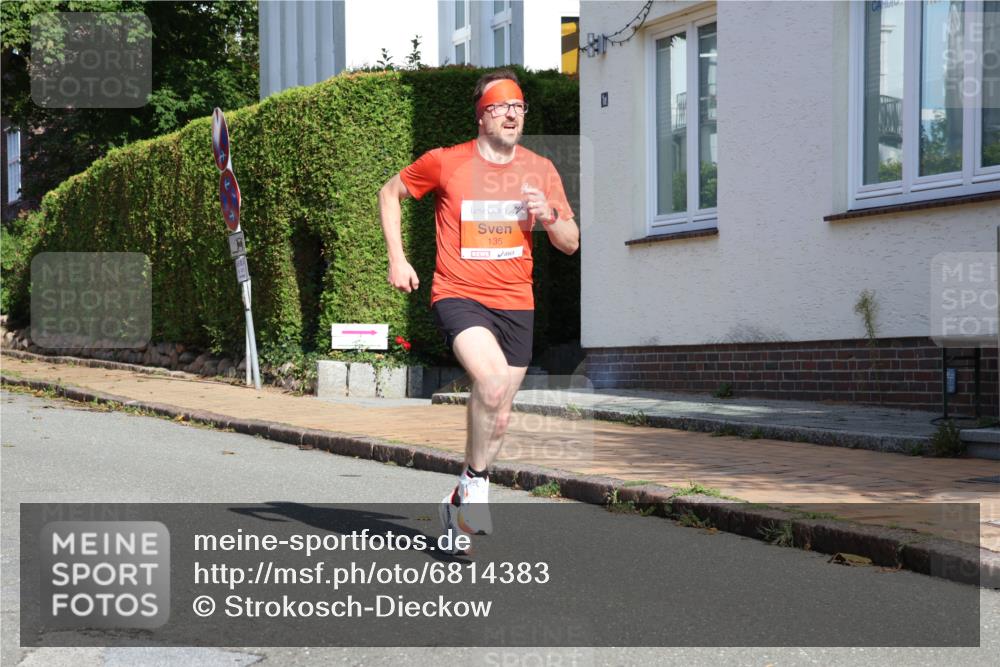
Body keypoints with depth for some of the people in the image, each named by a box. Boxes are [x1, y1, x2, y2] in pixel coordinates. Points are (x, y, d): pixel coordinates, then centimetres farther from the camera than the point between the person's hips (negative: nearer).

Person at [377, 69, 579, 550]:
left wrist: (548, 214, -13)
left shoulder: (540, 170, 5)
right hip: (458, 295, -4)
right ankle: (475, 480, -9)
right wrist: (396, 259, 3)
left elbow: (571, 244, 8)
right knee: (493, 380, -30)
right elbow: (390, 192, 12)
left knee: (499, 417, 8)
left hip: (515, 303, 4)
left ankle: (461, 502, 31)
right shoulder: (444, 163, -4)